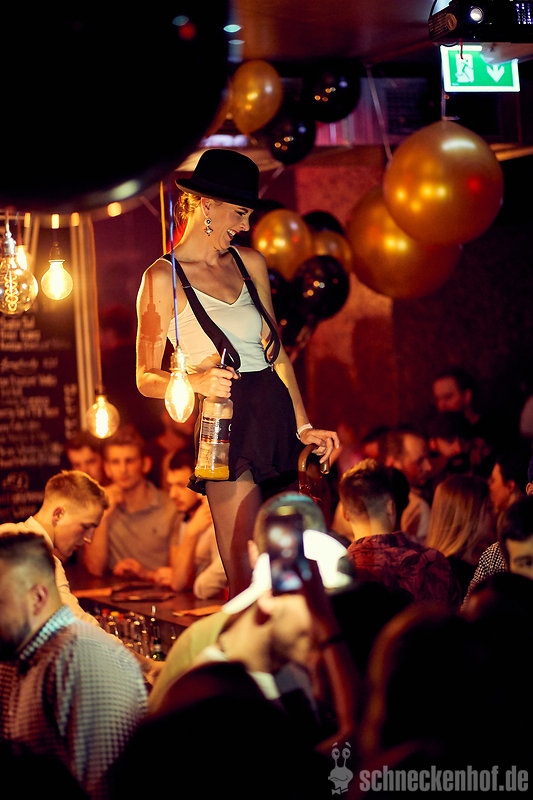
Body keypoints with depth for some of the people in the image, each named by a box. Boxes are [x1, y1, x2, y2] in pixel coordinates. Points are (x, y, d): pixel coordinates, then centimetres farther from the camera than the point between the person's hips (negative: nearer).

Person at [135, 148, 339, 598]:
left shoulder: (251, 264, 15)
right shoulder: (163, 278, -2)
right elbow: (147, 378, 0)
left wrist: (302, 425, 11)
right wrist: (196, 380, -20)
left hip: (275, 418, 6)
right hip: (227, 426, -6)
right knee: (248, 583, -11)